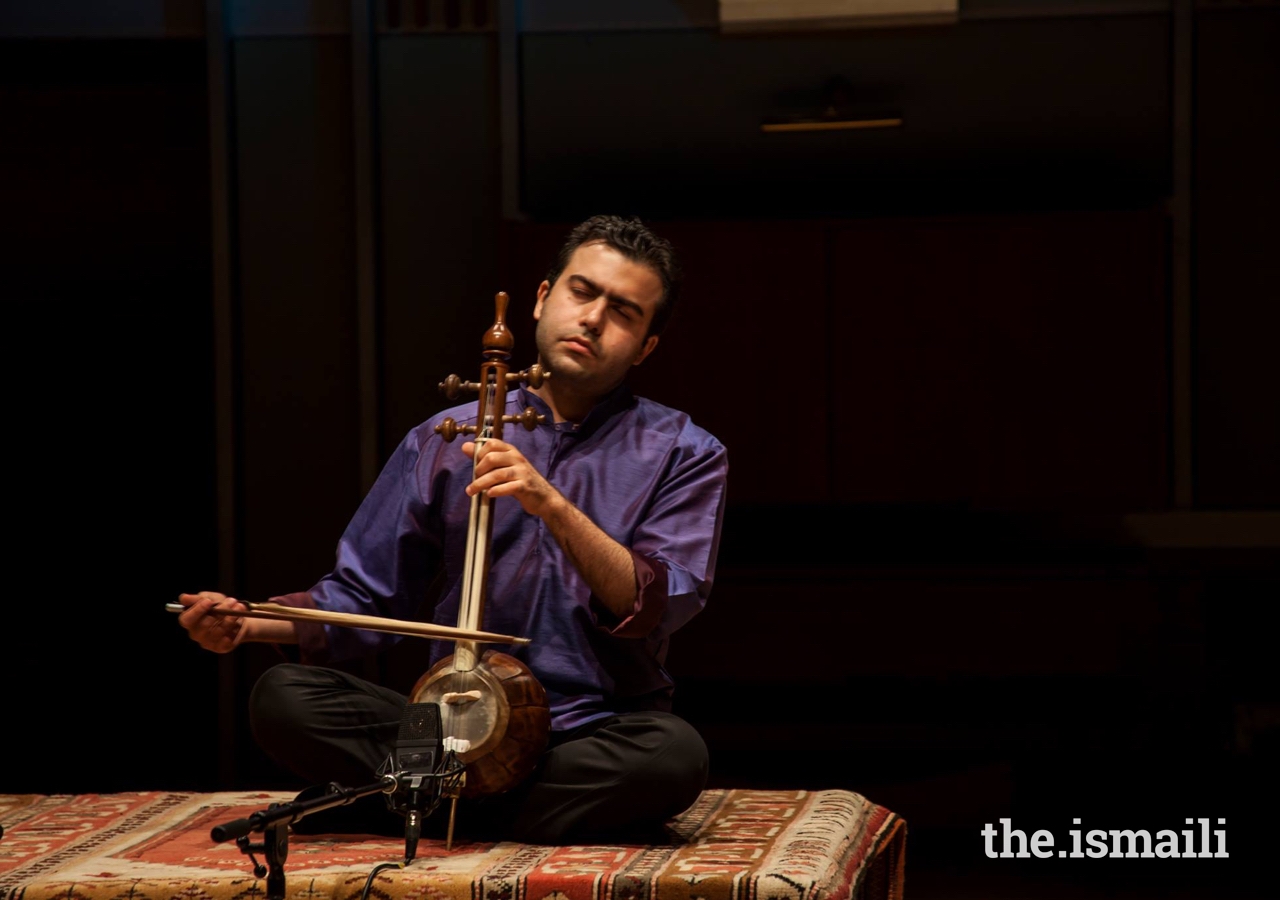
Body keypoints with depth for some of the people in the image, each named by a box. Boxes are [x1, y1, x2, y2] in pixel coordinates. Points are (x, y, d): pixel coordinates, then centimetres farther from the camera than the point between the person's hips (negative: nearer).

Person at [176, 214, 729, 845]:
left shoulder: (683, 455, 3)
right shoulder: (443, 442, 10)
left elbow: (653, 609, -11)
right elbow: (363, 599, 12)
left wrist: (552, 504, -23)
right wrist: (249, 623, -6)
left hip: (599, 733, -2)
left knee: (674, 753, -36)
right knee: (283, 697, -20)